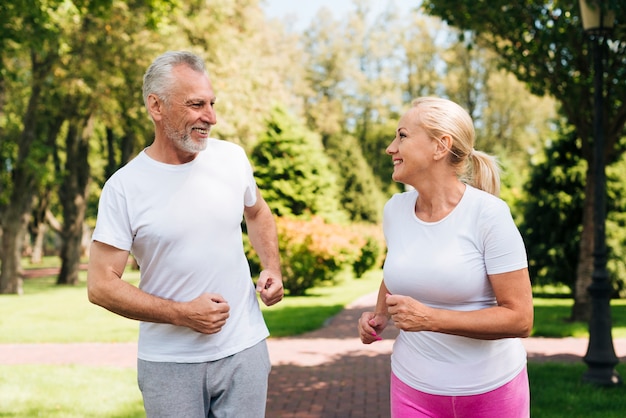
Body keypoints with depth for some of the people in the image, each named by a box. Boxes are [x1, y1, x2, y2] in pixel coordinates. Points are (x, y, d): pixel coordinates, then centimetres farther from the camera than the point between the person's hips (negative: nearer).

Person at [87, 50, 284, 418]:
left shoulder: (232, 157, 0)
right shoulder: (124, 188, -11)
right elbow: (101, 285, -9)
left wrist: (273, 269, 4)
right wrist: (182, 314, -16)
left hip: (245, 349, 3)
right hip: (170, 362, -2)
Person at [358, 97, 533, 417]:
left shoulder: (488, 214, -18)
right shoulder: (394, 210, -4)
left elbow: (520, 318, -18)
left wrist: (429, 318, -25)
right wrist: (379, 316, -2)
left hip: (492, 388, -3)